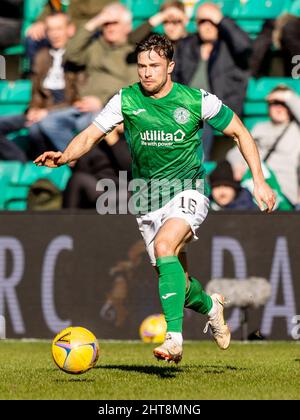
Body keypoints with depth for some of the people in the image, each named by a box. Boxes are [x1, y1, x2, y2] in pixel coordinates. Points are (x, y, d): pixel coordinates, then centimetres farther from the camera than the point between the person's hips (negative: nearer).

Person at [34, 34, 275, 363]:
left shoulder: (198, 101, -7)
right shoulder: (126, 100, -3)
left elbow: (240, 132, 4)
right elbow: (90, 135, -2)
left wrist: (259, 181, -1)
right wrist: (63, 157, -24)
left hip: (187, 190, -4)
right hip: (147, 197, 4)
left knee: (164, 246, -32)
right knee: (177, 280, 7)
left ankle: (174, 336, -33)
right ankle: (209, 306, 44)